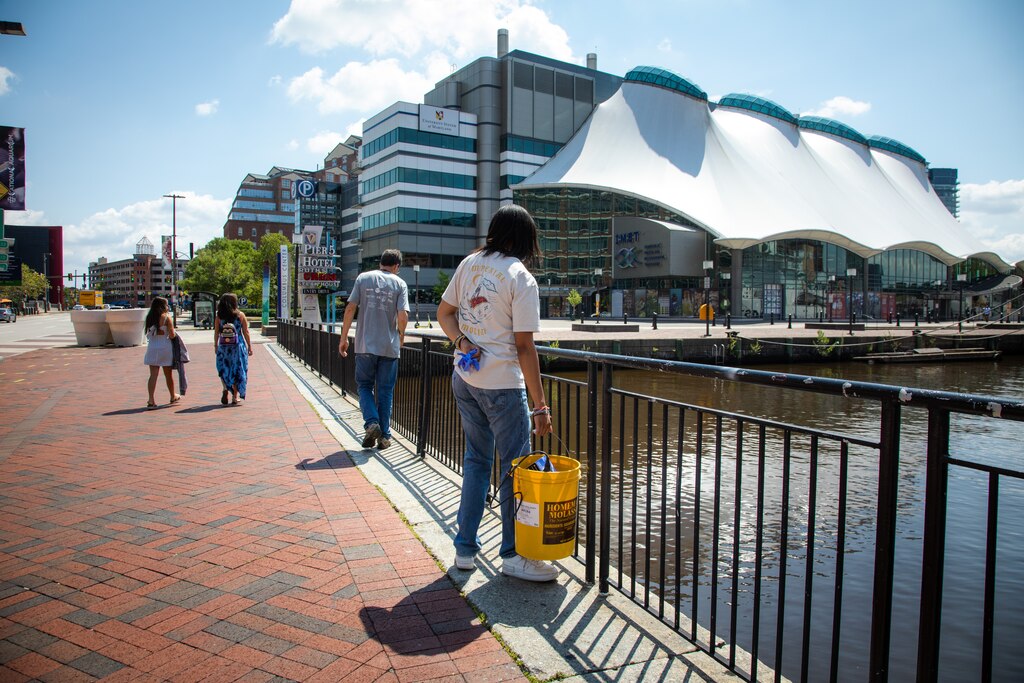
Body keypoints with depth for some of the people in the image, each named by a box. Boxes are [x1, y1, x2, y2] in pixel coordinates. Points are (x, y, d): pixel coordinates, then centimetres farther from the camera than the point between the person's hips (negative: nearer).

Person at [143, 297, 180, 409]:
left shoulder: (149, 317, 4)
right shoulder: (166, 317, -10)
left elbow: (149, 333, 5)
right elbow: (172, 335, -12)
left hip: (152, 348, 3)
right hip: (165, 348, -3)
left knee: (153, 375, 0)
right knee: (168, 374, 13)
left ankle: (151, 401, -11)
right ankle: (173, 397, 31)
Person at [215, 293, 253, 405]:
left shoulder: (219, 317, -1)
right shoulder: (240, 315, -3)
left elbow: (216, 333, 2)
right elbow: (246, 332, -1)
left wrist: (216, 346, 14)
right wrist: (249, 346, 6)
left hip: (223, 347, 1)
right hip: (238, 347, -1)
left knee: (224, 370, 16)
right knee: (237, 371, 8)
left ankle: (225, 388, -7)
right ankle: (235, 397, 9)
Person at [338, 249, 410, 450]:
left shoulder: (363, 278, 4)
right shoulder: (400, 283, 1)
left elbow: (350, 308, -1)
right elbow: (403, 315, -9)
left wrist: (344, 338, 6)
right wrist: (401, 336, 10)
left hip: (365, 345, 0)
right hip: (389, 346, 0)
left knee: (364, 386, 14)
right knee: (385, 391, 9)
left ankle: (371, 423, -6)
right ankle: (384, 436, 13)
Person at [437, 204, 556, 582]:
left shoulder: (469, 263, 6)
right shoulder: (521, 278, -13)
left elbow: (444, 313, 10)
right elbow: (524, 347, -15)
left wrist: (462, 342, -3)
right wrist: (540, 406, -12)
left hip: (464, 378, 7)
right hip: (502, 385, -7)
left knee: (476, 460, 17)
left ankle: (465, 548, 26)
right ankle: (513, 555, 18)